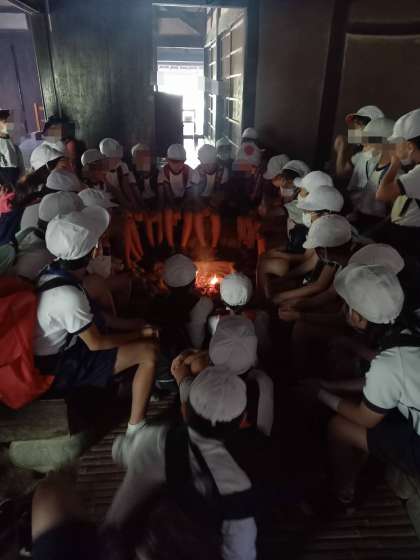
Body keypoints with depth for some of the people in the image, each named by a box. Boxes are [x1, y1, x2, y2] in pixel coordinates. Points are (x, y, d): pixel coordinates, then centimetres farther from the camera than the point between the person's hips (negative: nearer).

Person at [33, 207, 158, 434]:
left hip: (62, 345, 9)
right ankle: (136, 429, -2)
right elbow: (96, 343, -22)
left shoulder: (55, 271, -7)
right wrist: (139, 335, -9)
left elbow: (90, 316, 6)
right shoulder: (68, 297, -35)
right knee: (148, 351, -16)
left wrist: (133, 325, 3)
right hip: (59, 368, -9)